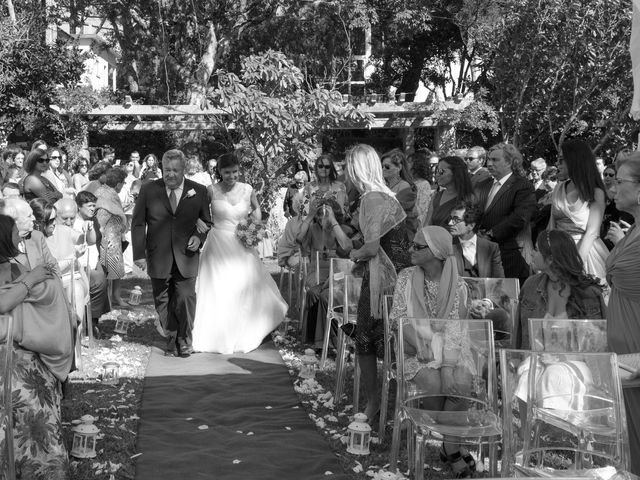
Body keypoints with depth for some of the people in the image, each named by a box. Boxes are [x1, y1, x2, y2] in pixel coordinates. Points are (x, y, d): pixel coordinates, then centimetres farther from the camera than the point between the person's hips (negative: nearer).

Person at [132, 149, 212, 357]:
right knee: (163, 302, 9)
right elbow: (138, 223, 3)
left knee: (185, 299, 0)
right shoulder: (148, 190, 0)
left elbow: (207, 222, 12)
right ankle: (171, 339, 25)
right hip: (158, 259, 1)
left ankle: (184, 340, 20)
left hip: (186, 257, -1)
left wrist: (199, 237, -9)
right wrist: (139, 254, -3)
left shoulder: (199, 191, 2)